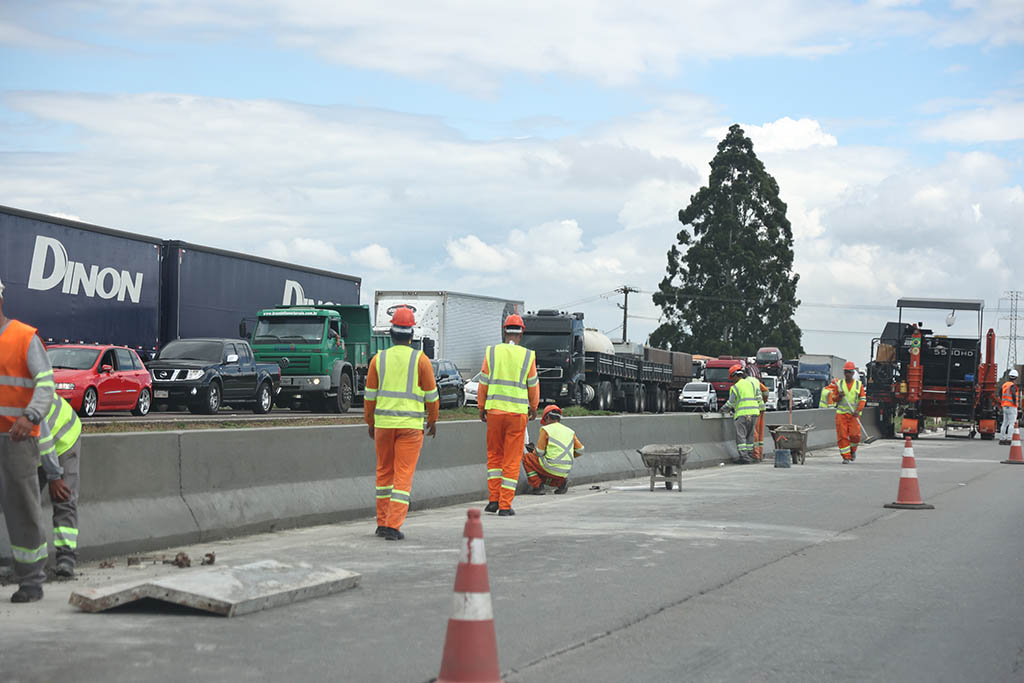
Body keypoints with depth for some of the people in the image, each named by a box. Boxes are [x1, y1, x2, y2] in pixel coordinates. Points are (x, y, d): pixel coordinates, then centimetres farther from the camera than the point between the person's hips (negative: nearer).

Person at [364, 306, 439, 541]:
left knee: (384, 472, 17)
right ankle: (393, 526, -9)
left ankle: (382, 522, 22)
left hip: (383, 423, 2)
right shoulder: (421, 360, -4)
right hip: (411, 425, -2)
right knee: (403, 475, -1)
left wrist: (370, 423, 17)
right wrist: (433, 421, 16)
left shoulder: (378, 359, 2)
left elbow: (370, 396, 5)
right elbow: (431, 395, 1)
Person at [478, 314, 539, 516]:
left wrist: (482, 407, 13)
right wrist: (533, 407, 21)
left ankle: (493, 499, 11)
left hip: (494, 410, 1)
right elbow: (533, 385, 5)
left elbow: (483, 383, 2)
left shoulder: (491, 352, 0)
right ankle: (505, 505, 2)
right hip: (518, 412, -1)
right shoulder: (528, 356, -2)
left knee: (494, 455, 17)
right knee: (512, 459, 4)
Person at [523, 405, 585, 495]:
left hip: (551, 468, -6)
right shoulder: (570, 431, 14)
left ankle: (537, 486, 2)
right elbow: (580, 450, 11)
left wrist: (533, 452, 17)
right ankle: (561, 482, 7)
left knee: (526, 457, 14)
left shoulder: (546, 429, -2)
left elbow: (539, 453, -5)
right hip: (565, 472, 6)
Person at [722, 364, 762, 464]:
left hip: (742, 414, -6)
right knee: (749, 435, 14)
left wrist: (723, 409, 18)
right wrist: (761, 407, 24)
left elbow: (731, 403, 1)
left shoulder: (735, 387, -5)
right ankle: (750, 455, 16)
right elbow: (758, 397, 13)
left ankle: (744, 457, -10)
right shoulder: (752, 383, 11)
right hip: (754, 413, 6)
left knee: (741, 436, -3)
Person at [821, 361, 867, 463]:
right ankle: (846, 457, 1)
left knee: (855, 435, -9)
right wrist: (839, 396, -13)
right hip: (841, 413, 1)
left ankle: (853, 450, 22)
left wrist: (858, 410, -9)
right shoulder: (839, 383, 7)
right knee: (842, 436, -6)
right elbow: (833, 398, 9)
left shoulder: (859, 384, 6)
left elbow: (863, 399, 5)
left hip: (854, 414, -1)